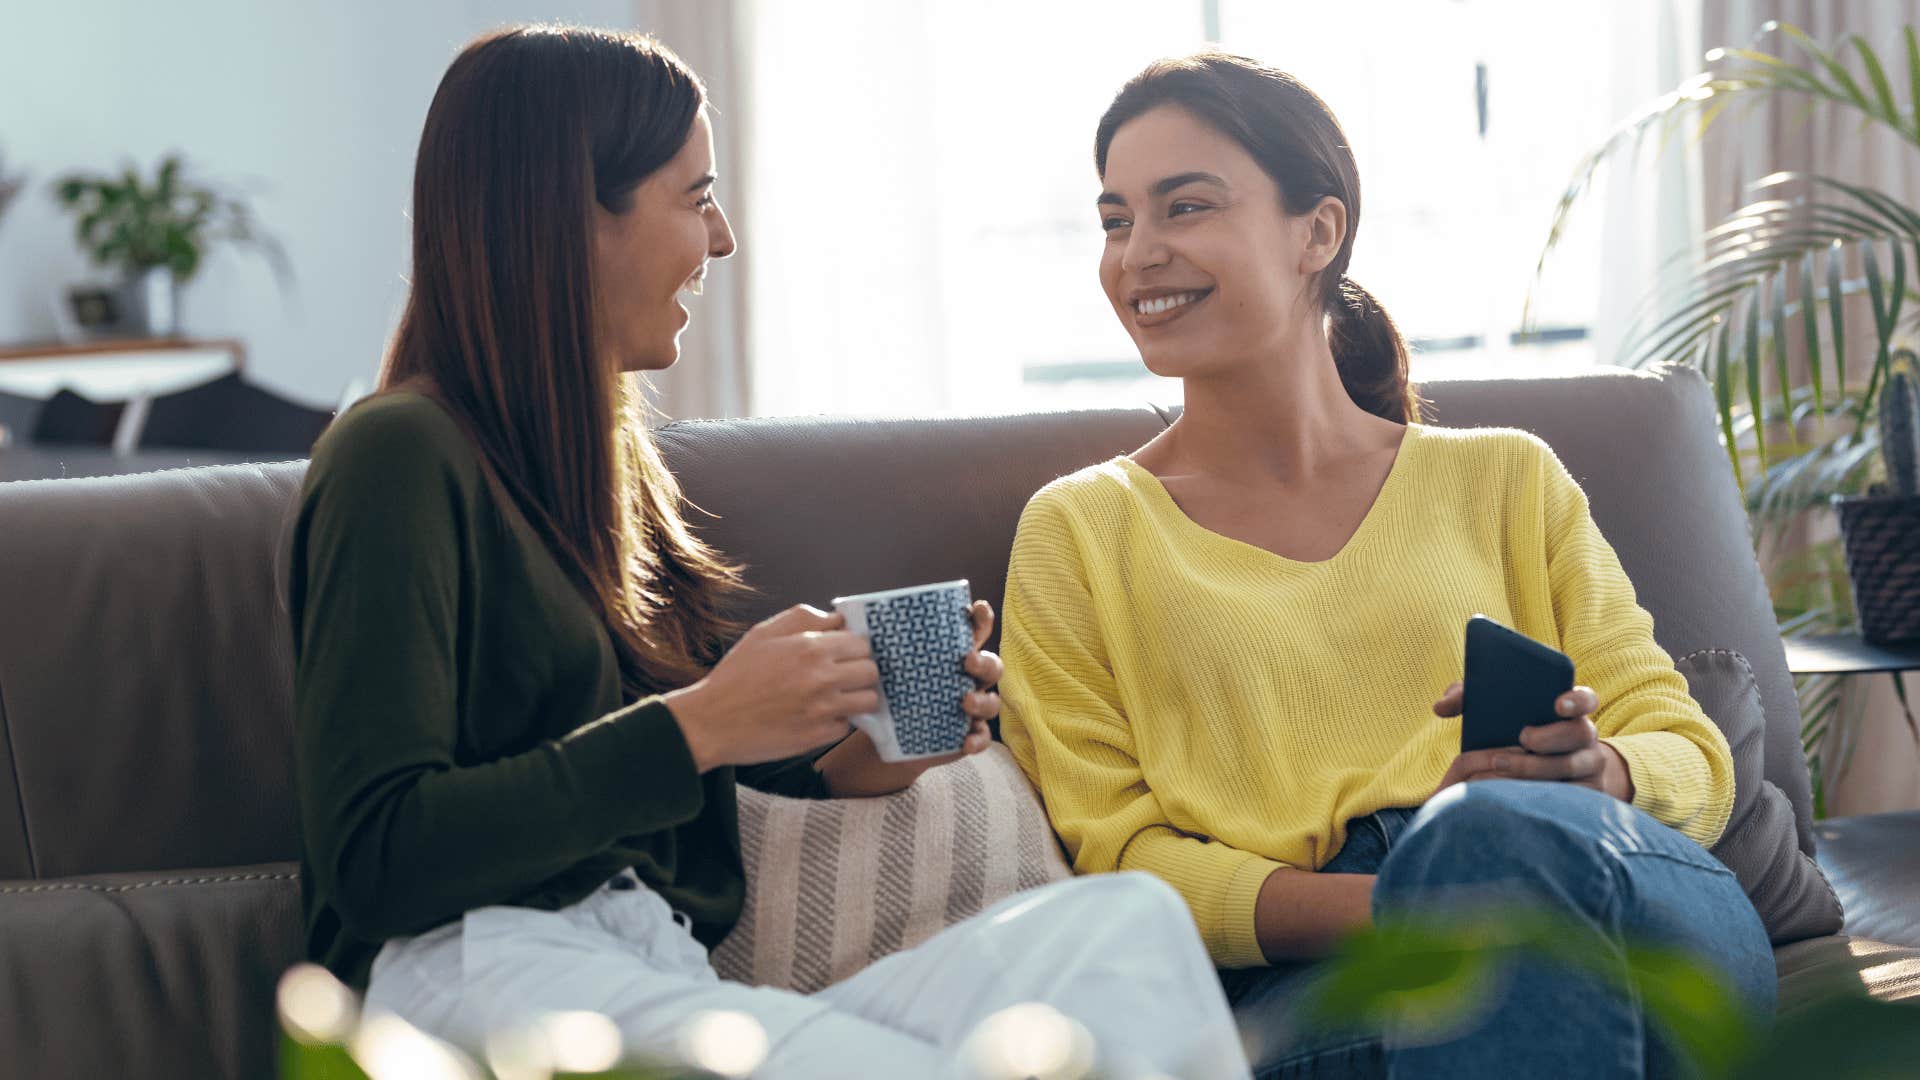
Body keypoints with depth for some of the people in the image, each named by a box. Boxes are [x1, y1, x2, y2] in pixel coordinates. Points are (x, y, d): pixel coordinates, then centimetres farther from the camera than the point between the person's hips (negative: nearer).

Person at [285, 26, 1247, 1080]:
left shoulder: (600, 454, 25)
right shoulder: (401, 456, -3)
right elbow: (373, 862, -12)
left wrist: (836, 755, 5)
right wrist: (696, 730, -13)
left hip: (659, 980, 8)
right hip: (476, 971, -8)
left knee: (1132, 921, -19)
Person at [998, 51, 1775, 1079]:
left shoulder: (1505, 481, 21)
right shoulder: (1076, 531, 17)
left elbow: (1694, 759, 16)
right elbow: (1112, 854, 6)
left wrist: (1594, 771, -11)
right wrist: (1413, 906, -13)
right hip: (1298, 983, -1)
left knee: (1500, 834, -36)